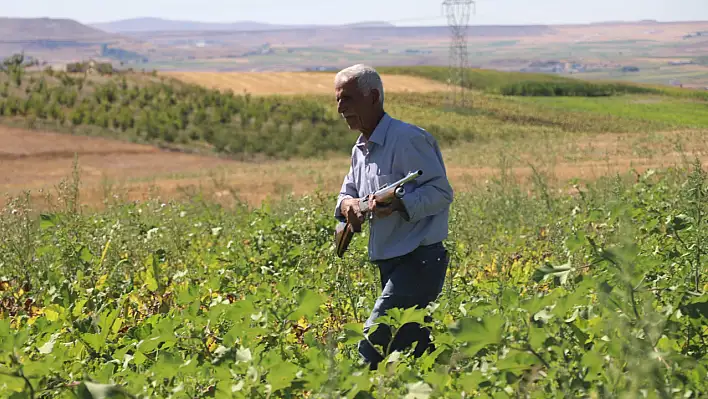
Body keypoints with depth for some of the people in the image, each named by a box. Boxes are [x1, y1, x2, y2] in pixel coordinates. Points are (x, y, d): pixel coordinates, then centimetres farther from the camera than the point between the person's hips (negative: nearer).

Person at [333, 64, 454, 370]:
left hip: (419, 261, -9)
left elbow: (441, 192, -15)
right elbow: (348, 191, 26)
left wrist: (398, 205, -30)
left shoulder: (407, 138, -13)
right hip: (390, 264, 9)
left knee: (372, 347, -16)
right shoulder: (360, 149, 16)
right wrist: (347, 204, 1)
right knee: (417, 347, 11)